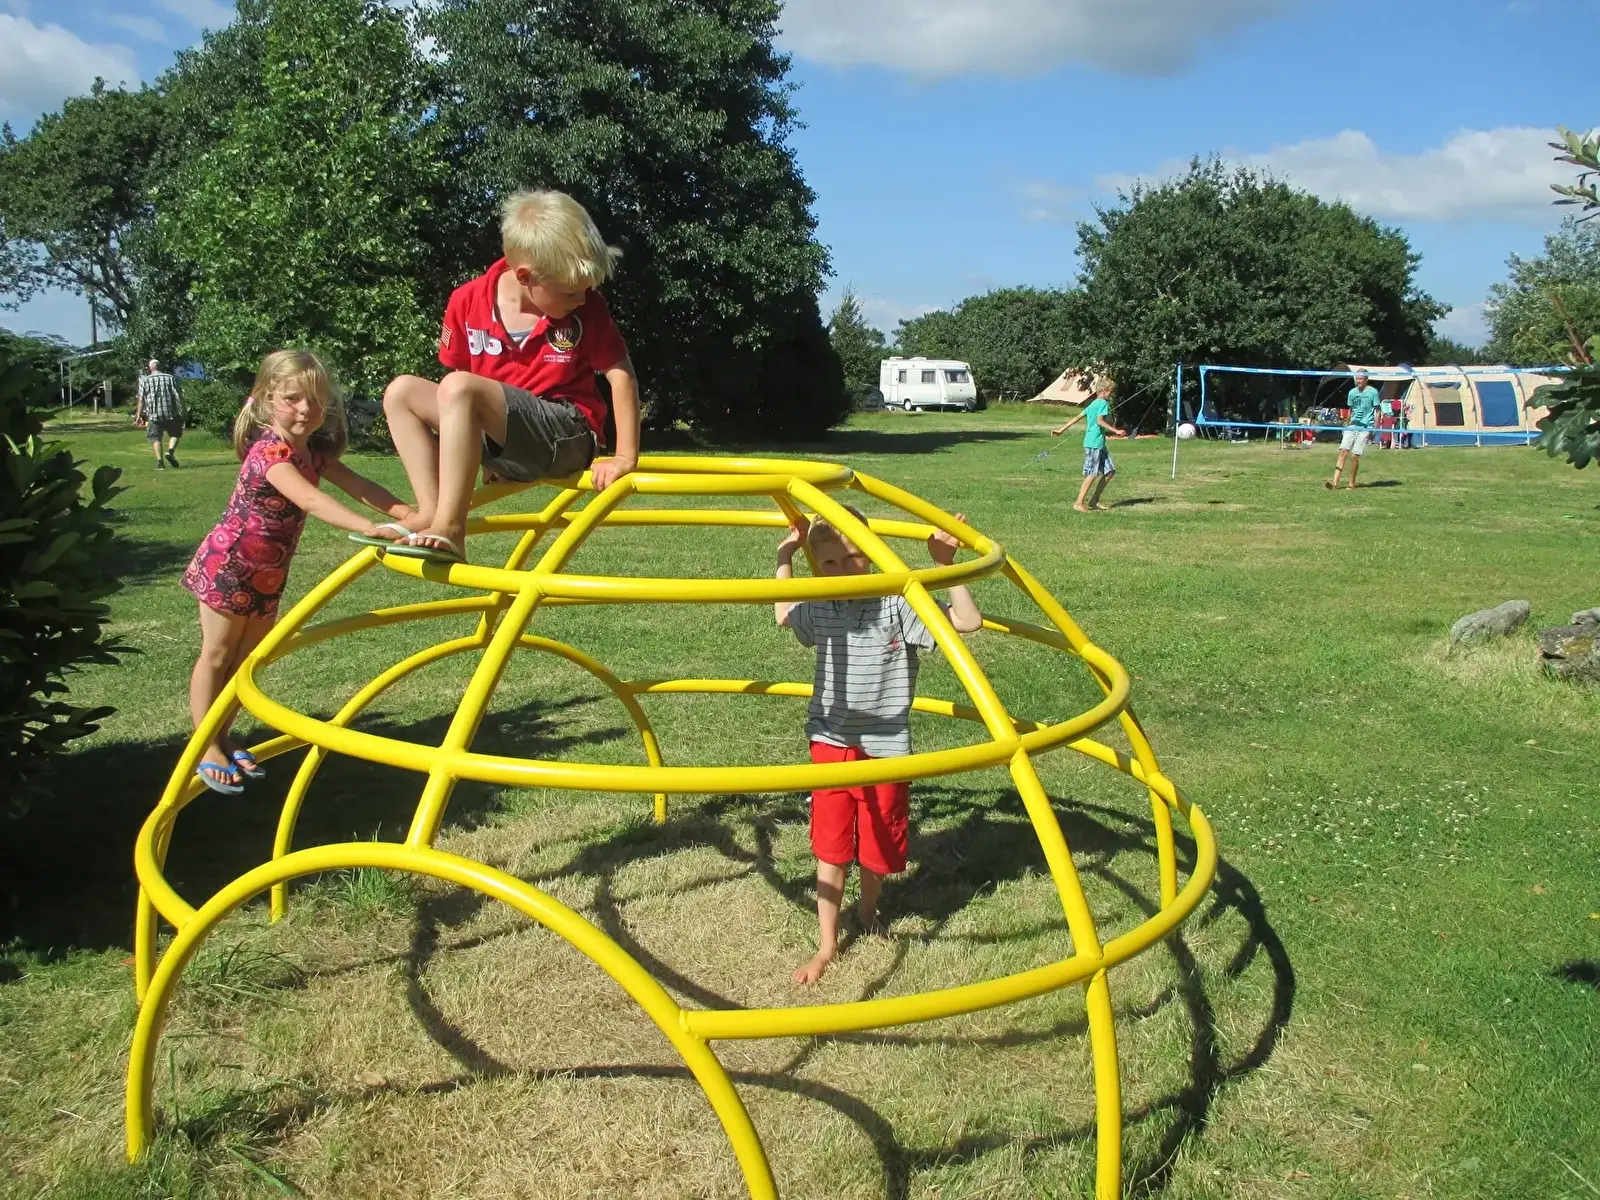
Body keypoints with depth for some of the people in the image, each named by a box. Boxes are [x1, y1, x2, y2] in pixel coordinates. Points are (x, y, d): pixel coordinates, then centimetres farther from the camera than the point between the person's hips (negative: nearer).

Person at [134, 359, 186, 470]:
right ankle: (170, 452, -9)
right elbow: (178, 395, -2)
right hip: (171, 412, 0)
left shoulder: (145, 380, 4)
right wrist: (183, 411, -1)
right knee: (175, 434, 16)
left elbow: (141, 399, 2)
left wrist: (138, 415, 7)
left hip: (154, 414, 0)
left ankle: (160, 462, -4)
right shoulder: (170, 378, 5)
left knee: (155, 437, 7)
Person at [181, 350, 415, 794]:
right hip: (228, 566, -7)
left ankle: (223, 739, 28)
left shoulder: (314, 450, -4)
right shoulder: (269, 452, -29)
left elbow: (359, 486, -12)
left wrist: (411, 515, -26)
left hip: (267, 574, 8)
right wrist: (369, 527, -56)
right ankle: (207, 750, 13)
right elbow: (308, 499, -44)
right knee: (217, 656, 4)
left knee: (248, 658, 14)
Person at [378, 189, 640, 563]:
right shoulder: (468, 301, -3)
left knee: (459, 389, -28)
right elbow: (462, 373, 9)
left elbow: (621, 374, -7)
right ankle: (430, 513, -14)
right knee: (402, 392, -3)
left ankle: (449, 530, -32)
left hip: (566, 439, -5)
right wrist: (481, 450, 8)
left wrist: (626, 457, -13)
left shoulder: (587, 307, -9)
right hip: (505, 441, 5)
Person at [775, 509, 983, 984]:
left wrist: (945, 565, -25)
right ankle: (826, 945, 17)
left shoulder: (898, 605, -14)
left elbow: (968, 621, -20)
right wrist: (784, 559, 13)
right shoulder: (818, 610, -2)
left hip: (885, 747, -2)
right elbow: (783, 616, 22)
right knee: (830, 847, 4)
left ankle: (867, 909, 43)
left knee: (878, 846, 12)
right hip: (831, 743, 2)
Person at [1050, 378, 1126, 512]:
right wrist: (1115, 431, -21)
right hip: (1095, 442, -10)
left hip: (1098, 443, 10)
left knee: (1110, 470, 10)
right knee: (1092, 474, -8)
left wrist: (1061, 430, 14)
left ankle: (1094, 501, 12)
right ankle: (1079, 503, -7)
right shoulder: (1103, 403, -8)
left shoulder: (1093, 404, 18)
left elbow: (1077, 418, 15)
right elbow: (1100, 421, -21)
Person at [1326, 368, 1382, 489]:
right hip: (1352, 425, 4)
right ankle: (1335, 481, -13)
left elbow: (1377, 411, 0)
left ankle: (1352, 483, 6)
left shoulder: (1373, 392, -2)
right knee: (1343, 452, -8)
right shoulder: (1352, 392, 12)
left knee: (1355, 455, -7)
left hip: (1365, 427, -4)